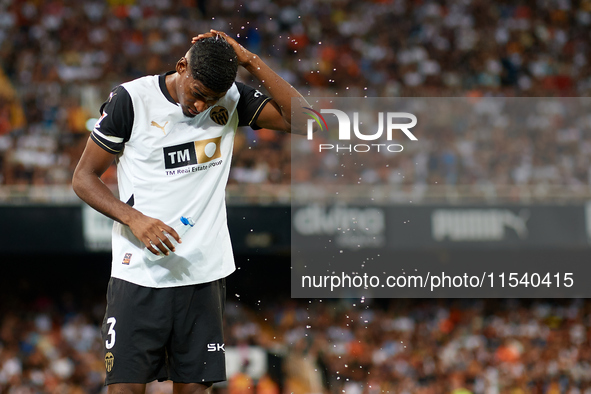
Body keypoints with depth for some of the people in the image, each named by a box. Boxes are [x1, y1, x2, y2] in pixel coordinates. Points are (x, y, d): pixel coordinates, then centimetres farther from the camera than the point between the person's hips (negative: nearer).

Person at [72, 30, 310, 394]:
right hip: (139, 272, -3)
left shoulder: (232, 100, 5)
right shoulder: (132, 100, -5)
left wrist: (250, 61, -10)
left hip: (204, 274, 3)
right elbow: (84, 177, 0)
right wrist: (135, 219, -16)